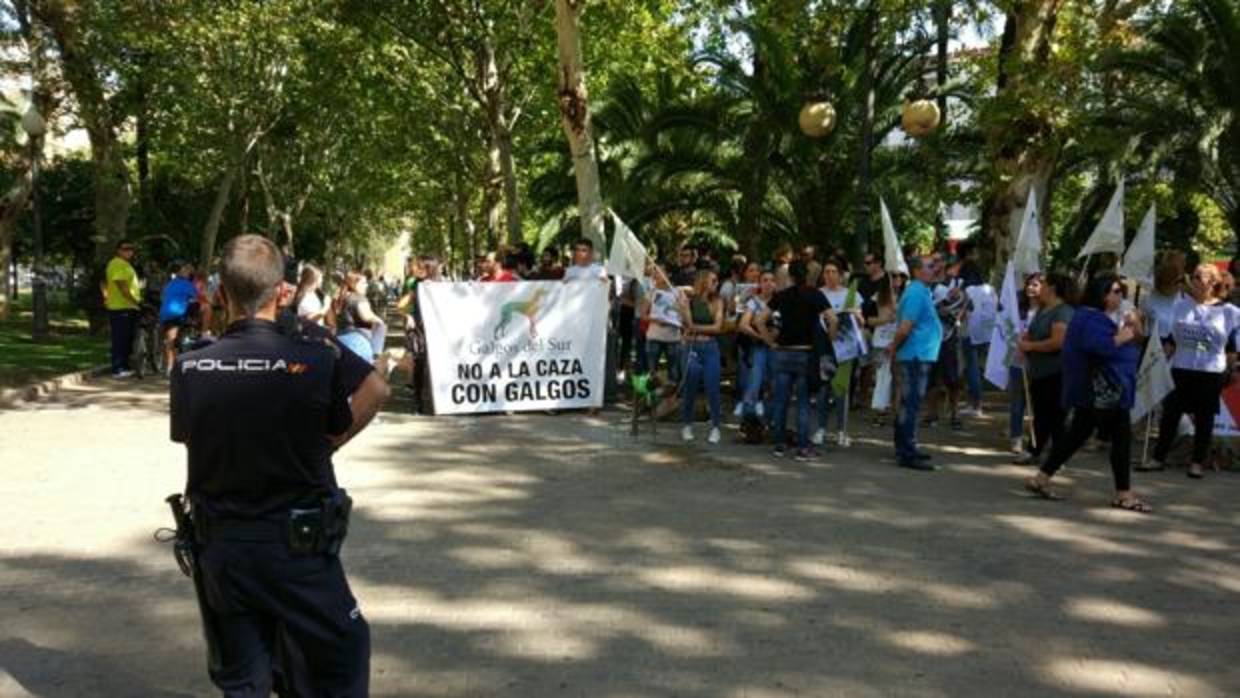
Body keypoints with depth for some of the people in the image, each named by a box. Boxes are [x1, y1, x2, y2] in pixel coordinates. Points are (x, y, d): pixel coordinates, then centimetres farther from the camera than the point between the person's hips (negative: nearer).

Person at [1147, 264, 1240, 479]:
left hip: (1211, 373, -2)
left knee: (1204, 417, 6)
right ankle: (1159, 457, 13)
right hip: (1181, 370, 2)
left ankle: (1198, 462, 16)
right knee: (1171, 412, 5)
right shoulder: (1180, 306, 5)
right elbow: (1171, 338, 11)